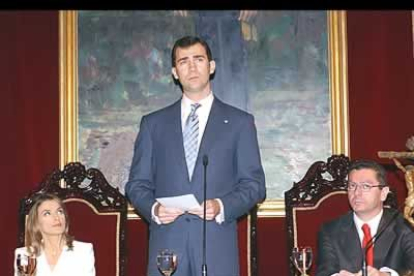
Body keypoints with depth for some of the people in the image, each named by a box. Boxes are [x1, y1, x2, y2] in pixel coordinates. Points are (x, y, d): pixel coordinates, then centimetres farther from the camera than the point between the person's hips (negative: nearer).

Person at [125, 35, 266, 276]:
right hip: (167, 245, 1)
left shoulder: (240, 122, 10)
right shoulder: (153, 124, 14)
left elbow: (254, 184, 7)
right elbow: (137, 184, 13)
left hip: (218, 248, -1)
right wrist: (153, 209, -7)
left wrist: (222, 206, -11)